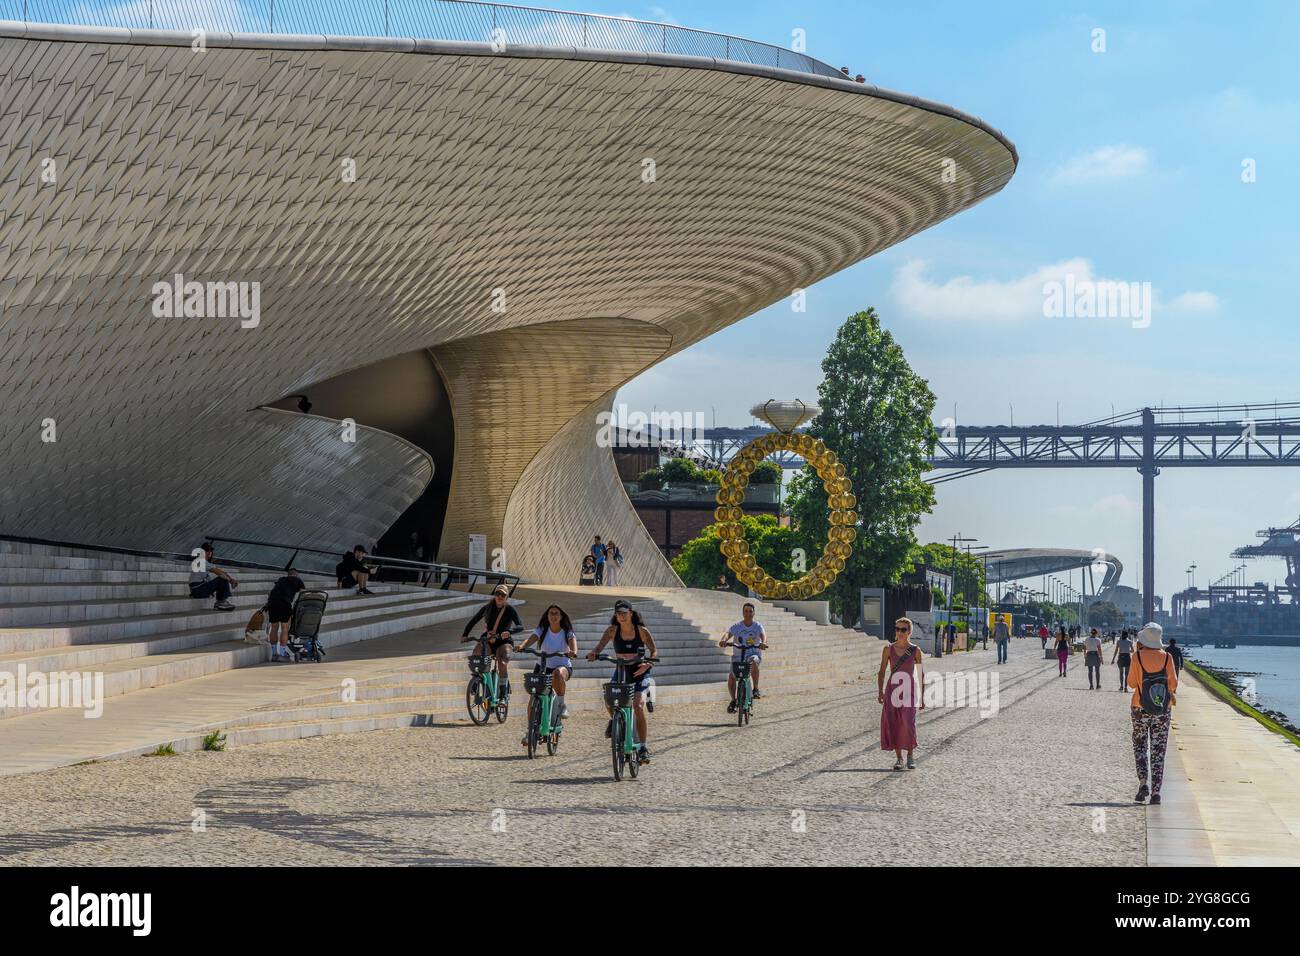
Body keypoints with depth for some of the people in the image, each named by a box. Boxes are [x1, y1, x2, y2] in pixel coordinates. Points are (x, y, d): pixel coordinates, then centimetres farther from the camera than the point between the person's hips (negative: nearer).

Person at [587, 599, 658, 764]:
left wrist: (648, 664, -27)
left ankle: (643, 748, -13)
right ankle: (614, 720, 14)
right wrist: (593, 653, -38)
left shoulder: (641, 631, -7)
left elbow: (654, 652, -6)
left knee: (638, 706, -22)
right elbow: (600, 645, -14)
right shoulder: (612, 631, -3)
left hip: (639, 672, -2)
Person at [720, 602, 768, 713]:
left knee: (753, 662, -38)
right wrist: (724, 641, -44)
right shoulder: (736, 626, -3)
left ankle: (756, 689, -25)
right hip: (738, 655, 2)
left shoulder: (757, 626, -3)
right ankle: (733, 700, 13)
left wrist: (763, 643, -45)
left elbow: (763, 635, -21)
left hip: (754, 653, -2)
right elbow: (728, 633, -20)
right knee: (731, 678, -13)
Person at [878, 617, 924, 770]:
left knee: (909, 724, -13)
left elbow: (920, 675, 6)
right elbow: (882, 672, 6)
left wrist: (922, 697, 6)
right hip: (893, 691, 2)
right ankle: (898, 758, 10)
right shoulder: (889, 649, 2)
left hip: (909, 691, -2)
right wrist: (880, 691, -3)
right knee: (893, 725, -1)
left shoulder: (915, 651, 0)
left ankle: (910, 756, 4)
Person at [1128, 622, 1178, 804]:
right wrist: (1172, 694, 19)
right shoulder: (1167, 657, -5)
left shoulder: (1138, 657, -9)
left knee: (1139, 745, 14)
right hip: (1162, 710, 1)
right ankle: (1156, 791, 2)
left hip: (1140, 708, -1)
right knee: (1158, 750, 6)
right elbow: (1173, 683, -4)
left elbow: (1131, 683, -4)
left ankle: (1143, 782, -5)